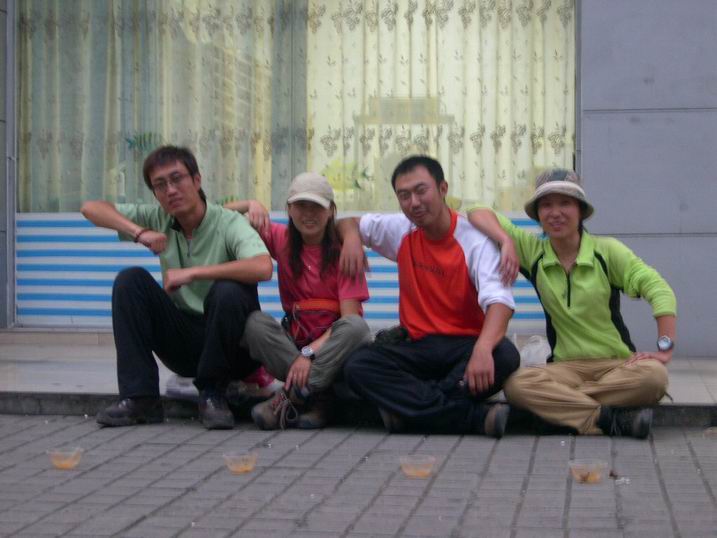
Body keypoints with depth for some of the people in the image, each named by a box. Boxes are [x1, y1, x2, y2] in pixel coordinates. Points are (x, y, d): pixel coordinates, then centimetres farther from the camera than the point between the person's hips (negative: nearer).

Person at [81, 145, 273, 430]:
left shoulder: (228, 223, -15)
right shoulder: (159, 219, 2)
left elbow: (263, 267, -35)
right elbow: (91, 208, -2)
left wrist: (191, 273, -29)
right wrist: (139, 232, -19)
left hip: (232, 348, -4)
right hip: (183, 340, 4)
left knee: (228, 291, -33)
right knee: (130, 280, -13)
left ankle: (212, 394, -13)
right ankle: (140, 398, -14)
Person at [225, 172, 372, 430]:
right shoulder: (282, 239, 5)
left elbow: (350, 317, -15)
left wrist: (310, 353, -27)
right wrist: (252, 205, -9)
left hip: (335, 345, -3)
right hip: (294, 340, 3)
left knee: (356, 327, -34)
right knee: (255, 322, -25)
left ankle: (292, 397, -30)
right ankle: (319, 399, -29)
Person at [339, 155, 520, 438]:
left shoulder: (474, 241, -11)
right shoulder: (399, 231, 4)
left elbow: (499, 301, -27)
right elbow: (349, 223, 22)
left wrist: (482, 349, -48)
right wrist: (351, 236, -5)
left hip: (465, 346, -4)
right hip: (418, 347, 4)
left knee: (504, 355, -36)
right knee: (357, 365, -26)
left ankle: (412, 408, -24)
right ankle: (474, 416, -32)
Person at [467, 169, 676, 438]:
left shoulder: (607, 251, -2)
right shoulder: (531, 251, 4)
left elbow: (659, 290, -8)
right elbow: (478, 214, 1)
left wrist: (664, 349, -19)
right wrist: (507, 241, -19)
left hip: (618, 363, -1)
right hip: (566, 366, 1)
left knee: (654, 376, -35)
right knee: (515, 384, -31)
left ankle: (555, 405, -26)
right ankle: (610, 419, -32)